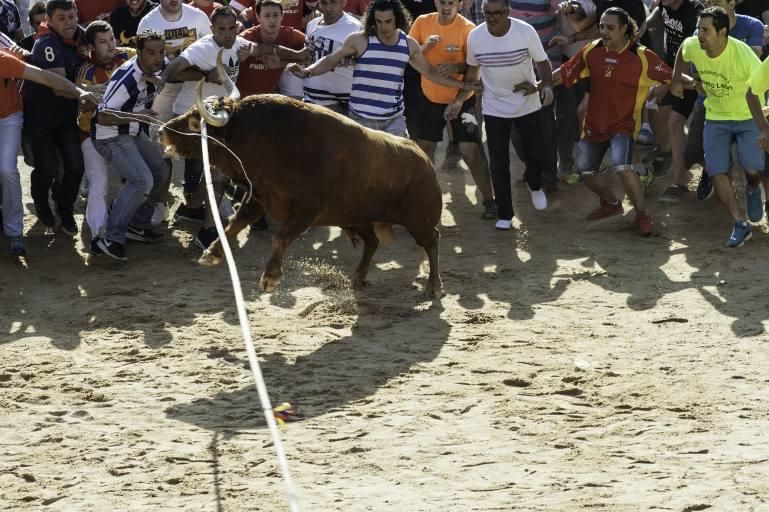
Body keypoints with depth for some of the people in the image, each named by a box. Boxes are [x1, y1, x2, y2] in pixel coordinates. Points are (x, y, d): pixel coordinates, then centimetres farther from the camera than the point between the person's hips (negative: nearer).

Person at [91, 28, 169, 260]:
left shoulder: (154, 71, -3)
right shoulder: (125, 78, -30)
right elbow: (102, 117, -34)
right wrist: (135, 116, -46)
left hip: (134, 134, 9)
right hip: (111, 136, -9)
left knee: (160, 171, 18)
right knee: (142, 180, -23)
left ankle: (138, 224, 30)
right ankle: (111, 238, -19)